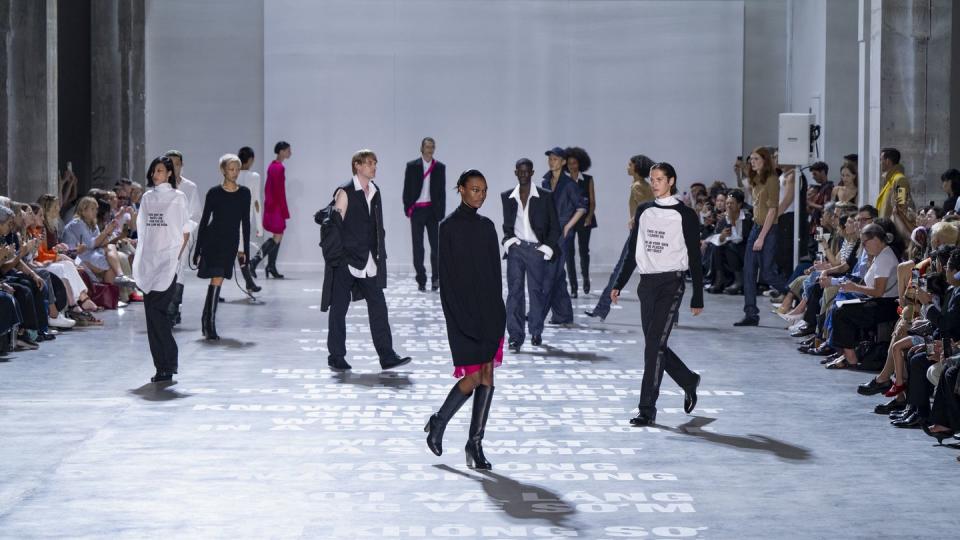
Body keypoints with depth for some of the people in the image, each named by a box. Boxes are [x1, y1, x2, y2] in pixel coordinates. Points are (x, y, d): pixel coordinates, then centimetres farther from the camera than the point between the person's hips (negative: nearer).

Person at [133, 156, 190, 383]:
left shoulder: (178, 197, 0)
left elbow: (185, 232, 0)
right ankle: (163, 366, 11)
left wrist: (177, 256, -8)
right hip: (149, 260, 5)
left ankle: (168, 362, -4)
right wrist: (139, 258, 8)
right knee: (152, 312, 4)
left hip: (167, 261, -5)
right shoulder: (147, 198, 14)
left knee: (155, 309, -14)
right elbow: (142, 229, 16)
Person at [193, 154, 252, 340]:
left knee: (217, 281, 10)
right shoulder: (214, 193, -5)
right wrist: (198, 250, -3)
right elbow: (204, 221, -1)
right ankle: (210, 325, -10)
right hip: (212, 240, -4)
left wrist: (245, 249, 6)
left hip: (230, 243, 4)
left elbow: (245, 222, 9)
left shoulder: (244, 193, 5)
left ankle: (206, 320, 23)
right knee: (216, 280, -12)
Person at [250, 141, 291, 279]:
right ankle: (255, 261, -12)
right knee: (277, 237, -5)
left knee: (277, 237, 12)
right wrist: (285, 211, -16)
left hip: (270, 205, 9)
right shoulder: (280, 168, -15)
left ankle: (271, 268, 12)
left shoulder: (272, 166, 13)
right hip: (277, 207, -9)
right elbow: (280, 190, -17)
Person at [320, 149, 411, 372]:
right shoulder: (345, 192, -8)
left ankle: (387, 356, -3)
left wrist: (379, 254, 13)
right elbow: (335, 225, -10)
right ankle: (336, 357, 11)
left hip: (368, 260, 6)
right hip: (345, 260, -6)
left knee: (378, 306, -1)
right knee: (339, 308, 3)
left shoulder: (375, 192, 12)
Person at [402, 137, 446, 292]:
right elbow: (407, 189, 3)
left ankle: (436, 279, 3)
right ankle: (421, 281, 7)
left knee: (436, 245, -3)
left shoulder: (440, 167, 6)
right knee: (418, 246, 3)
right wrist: (407, 209, -4)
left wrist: (441, 213, -1)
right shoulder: (412, 166, 3)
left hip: (433, 210, 0)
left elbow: (442, 192, 5)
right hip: (416, 210, 0)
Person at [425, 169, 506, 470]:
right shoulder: (449, 226, -6)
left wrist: (498, 311, 8)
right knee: (474, 377, -9)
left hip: (489, 310, 6)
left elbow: (495, 270, 14)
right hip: (463, 311, -6)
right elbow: (447, 275, -9)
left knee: (487, 377, 1)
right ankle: (437, 423, 14)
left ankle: (475, 442, 6)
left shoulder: (487, 226, 12)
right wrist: (460, 317, -14)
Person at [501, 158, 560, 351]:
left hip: (537, 249, -1)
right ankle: (515, 336, -8)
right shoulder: (507, 197, 10)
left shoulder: (545, 196, 2)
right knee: (514, 291, -6)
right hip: (516, 248, 1)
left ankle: (536, 331, 19)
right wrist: (508, 241, 0)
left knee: (537, 290, 3)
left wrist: (548, 248, -5)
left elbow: (555, 226, 4)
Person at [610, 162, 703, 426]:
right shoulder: (643, 211, 12)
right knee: (654, 346, 9)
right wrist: (619, 284, 12)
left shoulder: (685, 214, -3)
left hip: (671, 285, -6)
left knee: (655, 345, -13)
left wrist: (697, 298, -4)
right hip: (646, 283, 6)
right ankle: (688, 380, 35)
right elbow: (633, 251, 18)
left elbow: (694, 258, -2)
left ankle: (647, 409, -10)